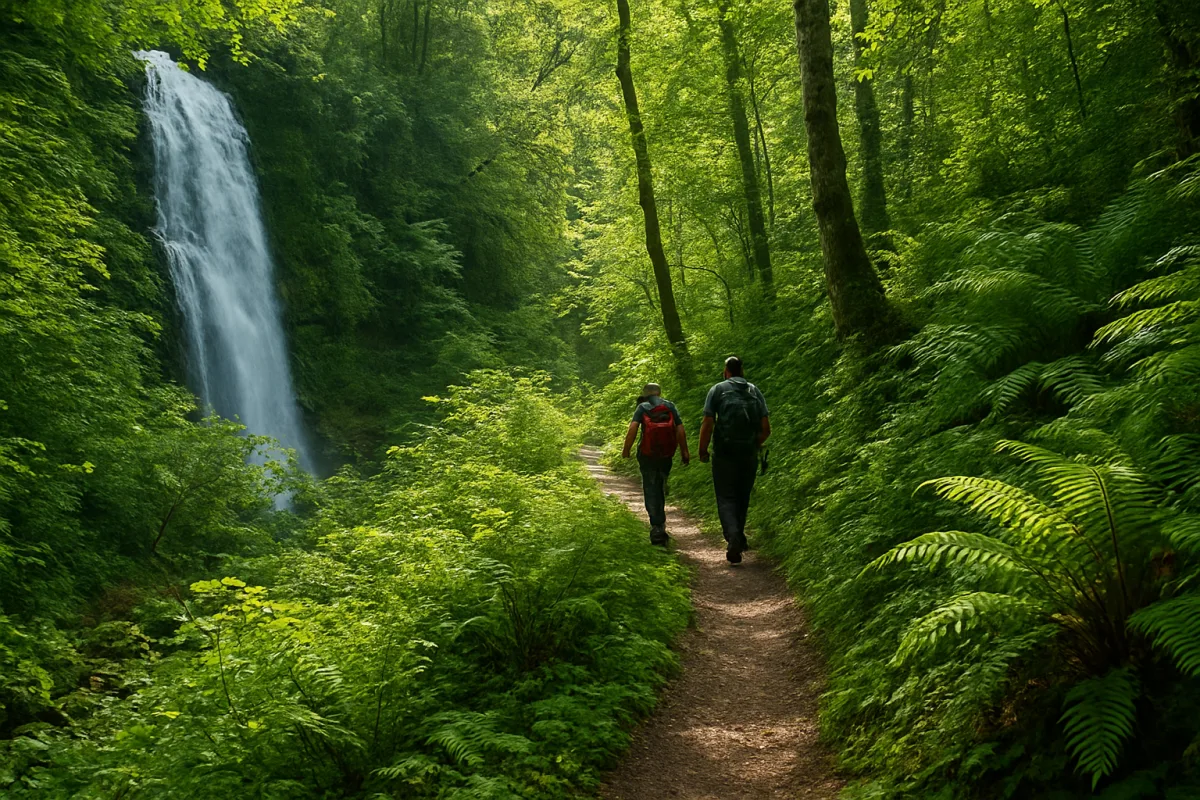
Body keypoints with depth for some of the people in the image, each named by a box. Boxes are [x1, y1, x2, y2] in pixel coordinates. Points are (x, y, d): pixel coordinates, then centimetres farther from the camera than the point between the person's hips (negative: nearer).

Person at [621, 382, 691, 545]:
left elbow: (633, 427, -15)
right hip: (666, 456, 3)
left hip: (648, 456, -3)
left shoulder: (642, 408, 0)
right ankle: (660, 523, 25)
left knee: (651, 491, 4)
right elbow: (680, 429, 0)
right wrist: (684, 452, 3)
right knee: (660, 490, 19)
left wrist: (626, 449, -8)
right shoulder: (670, 406, 8)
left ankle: (657, 527, -3)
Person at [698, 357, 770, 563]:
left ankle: (733, 537, -18)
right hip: (749, 455, 3)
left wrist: (703, 450, 2)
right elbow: (766, 428, 4)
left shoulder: (717, 390, -1)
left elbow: (707, 424, -9)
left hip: (724, 454, -3)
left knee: (726, 498, 2)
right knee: (742, 498, 18)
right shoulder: (755, 391, 8)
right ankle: (739, 539, 24)